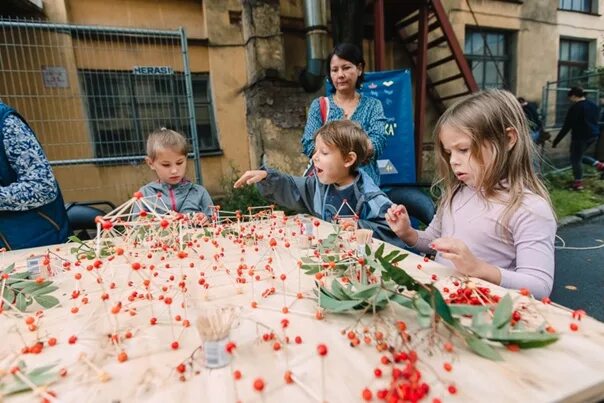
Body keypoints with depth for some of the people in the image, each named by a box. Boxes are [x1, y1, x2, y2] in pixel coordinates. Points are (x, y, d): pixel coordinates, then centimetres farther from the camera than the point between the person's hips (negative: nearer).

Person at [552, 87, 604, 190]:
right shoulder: (593, 105, 9)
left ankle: (578, 183, 11)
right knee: (579, 156, 27)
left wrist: (555, 141, -14)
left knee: (575, 159, 5)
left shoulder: (575, 108, -16)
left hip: (580, 137, -8)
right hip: (594, 135, 8)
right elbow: (594, 121, 18)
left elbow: (566, 127, -17)